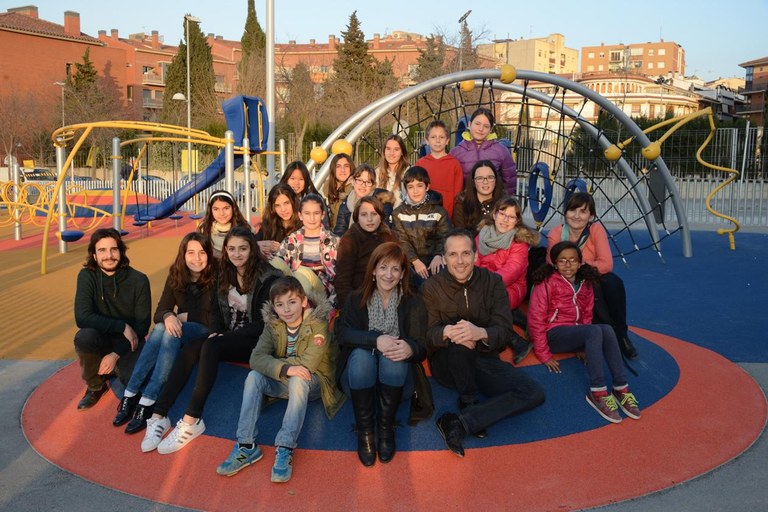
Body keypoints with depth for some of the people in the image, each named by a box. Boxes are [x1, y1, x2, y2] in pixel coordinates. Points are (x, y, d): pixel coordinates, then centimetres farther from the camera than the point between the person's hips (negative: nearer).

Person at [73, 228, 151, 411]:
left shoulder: (138, 280, -14)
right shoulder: (87, 276, -12)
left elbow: (142, 325, -11)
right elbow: (82, 317, -23)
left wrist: (116, 354, -19)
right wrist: (122, 327, -26)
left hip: (129, 343, 0)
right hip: (102, 340, 1)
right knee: (84, 337, -33)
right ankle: (96, 386, -3)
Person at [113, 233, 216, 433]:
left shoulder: (215, 278, -13)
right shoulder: (176, 276, 1)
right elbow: (160, 311, -3)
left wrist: (186, 317, -11)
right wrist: (168, 316, -26)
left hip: (207, 332, -4)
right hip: (180, 328, 4)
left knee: (171, 334, -32)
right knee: (160, 329, -29)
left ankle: (147, 403, -34)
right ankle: (130, 395, -27)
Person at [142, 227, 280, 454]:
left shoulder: (267, 278, -10)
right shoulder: (225, 275, 10)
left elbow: (263, 323, -13)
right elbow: (217, 311, 13)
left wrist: (225, 336, -17)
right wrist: (216, 332, -8)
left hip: (255, 341, -6)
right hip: (228, 338, 6)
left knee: (211, 347, -32)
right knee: (189, 349, -22)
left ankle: (191, 422, -32)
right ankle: (159, 416, -26)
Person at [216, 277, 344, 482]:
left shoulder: (318, 324, -18)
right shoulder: (273, 325, -4)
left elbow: (308, 364, -28)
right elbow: (256, 358, -17)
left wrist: (272, 362, -18)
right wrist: (285, 369, -34)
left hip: (313, 382, -4)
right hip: (283, 382, 5)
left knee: (298, 380, -36)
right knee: (253, 376, -21)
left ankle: (285, 449, -33)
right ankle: (246, 446, -21)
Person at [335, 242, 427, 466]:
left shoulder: (413, 303, 0)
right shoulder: (356, 299, 1)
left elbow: (421, 347, -10)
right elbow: (343, 332, -15)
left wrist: (410, 349, -35)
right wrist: (376, 340, -32)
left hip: (395, 379, 0)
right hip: (359, 376, 0)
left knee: (394, 358, -31)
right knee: (361, 355, -31)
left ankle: (386, 428, -16)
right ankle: (364, 431, -19)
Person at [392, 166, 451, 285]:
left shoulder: (439, 211, 9)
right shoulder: (398, 213, 10)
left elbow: (444, 237, -2)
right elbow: (402, 241, 0)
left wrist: (438, 255, -23)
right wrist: (415, 261, -17)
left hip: (433, 263, 0)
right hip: (410, 263, 0)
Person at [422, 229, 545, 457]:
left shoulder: (492, 282, -1)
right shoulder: (431, 287, -5)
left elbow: (504, 329, -12)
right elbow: (426, 335, -13)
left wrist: (481, 333, -36)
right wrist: (446, 332, -38)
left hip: (484, 361, 3)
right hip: (447, 363, -3)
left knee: (534, 393, -18)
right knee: (459, 339, -36)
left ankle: (459, 422, -23)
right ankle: (470, 403, -14)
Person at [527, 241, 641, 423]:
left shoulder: (585, 284, 9)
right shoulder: (547, 283, -9)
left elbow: (586, 316, 16)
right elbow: (536, 320, -11)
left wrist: (586, 346, 2)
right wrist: (544, 355, -13)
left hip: (575, 333, 5)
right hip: (554, 334, -5)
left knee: (606, 329, -25)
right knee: (595, 331, -30)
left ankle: (621, 388, -27)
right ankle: (597, 392, -33)